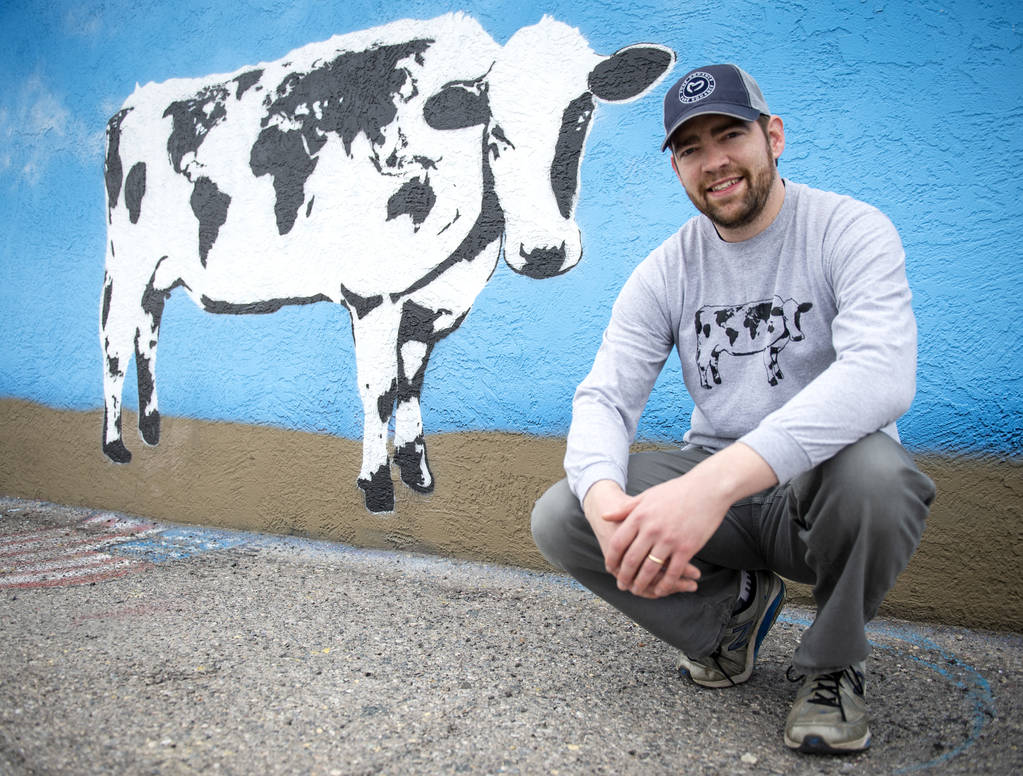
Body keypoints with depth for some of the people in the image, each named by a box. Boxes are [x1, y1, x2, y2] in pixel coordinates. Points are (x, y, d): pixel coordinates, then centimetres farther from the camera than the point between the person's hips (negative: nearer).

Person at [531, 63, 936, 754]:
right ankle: (732, 607, 8)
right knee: (560, 518, -17)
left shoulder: (850, 231, -12)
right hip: (710, 488, 3)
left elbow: (882, 374, -30)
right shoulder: (666, 271, 1)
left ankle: (833, 663, -6)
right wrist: (605, 499, -33)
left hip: (819, 489, -3)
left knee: (870, 468, -38)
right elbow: (605, 397, -7)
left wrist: (717, 480, -44)